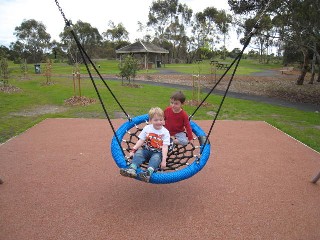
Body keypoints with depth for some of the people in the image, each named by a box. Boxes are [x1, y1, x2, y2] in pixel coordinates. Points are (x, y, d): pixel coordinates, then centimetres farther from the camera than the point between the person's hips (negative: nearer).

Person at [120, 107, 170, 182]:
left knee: (156, 158, -33)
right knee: (138, 153, -24)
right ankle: (132, 169, -44)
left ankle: (149, 172, -56)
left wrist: (164, 160, -21)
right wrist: (133, 150, -6)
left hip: (158, 153, -3)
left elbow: (165, 147, -12)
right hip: (146, 150, 3)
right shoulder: (147, 128, 2)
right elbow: (141, 141, 4)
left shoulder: (165, 132, -7)